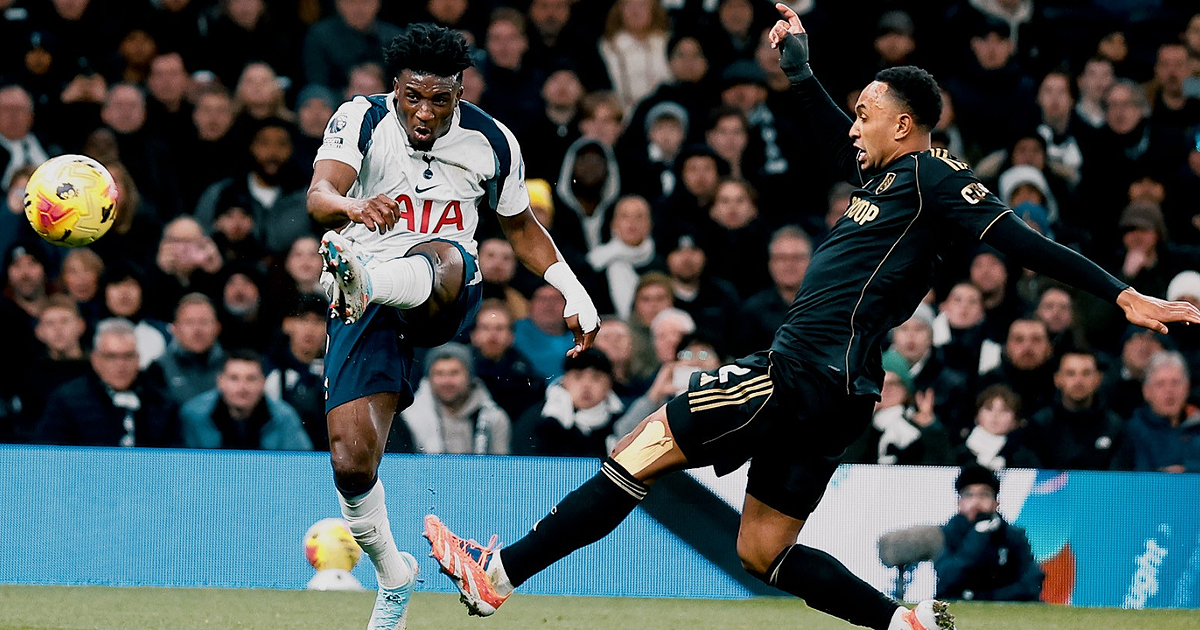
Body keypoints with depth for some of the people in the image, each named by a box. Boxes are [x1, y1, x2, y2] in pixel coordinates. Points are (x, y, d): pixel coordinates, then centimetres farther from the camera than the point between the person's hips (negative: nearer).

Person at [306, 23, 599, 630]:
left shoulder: (490, 141, 5)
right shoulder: (360, 120, -5)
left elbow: (519, 224, 24)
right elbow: (319, 195, -23)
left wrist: (576, 296, 20)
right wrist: (354, 206, -47)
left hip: (447, 301, 0)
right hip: (366, 312, 0)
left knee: (439, 256, -38)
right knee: (351, 461, -13)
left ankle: (363, 278, -73)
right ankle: (392, 574, 13)